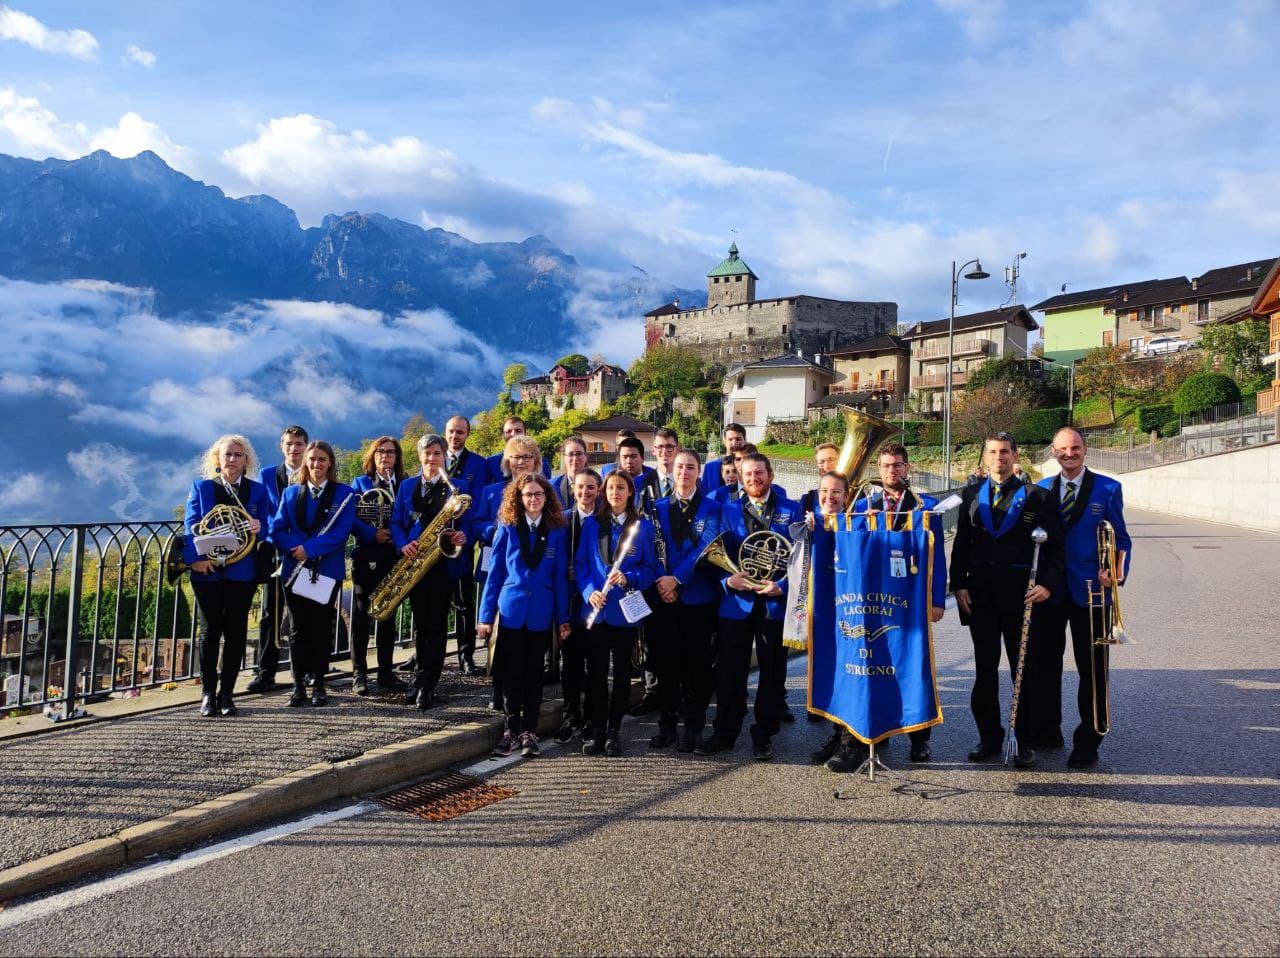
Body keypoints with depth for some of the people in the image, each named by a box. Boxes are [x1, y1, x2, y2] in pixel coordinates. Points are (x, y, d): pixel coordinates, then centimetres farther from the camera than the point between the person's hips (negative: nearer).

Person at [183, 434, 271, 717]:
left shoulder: (258, 490, 9)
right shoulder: (201, 487, 7)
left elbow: (267, 527, 7)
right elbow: (191, 526, -1)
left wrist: (259, 527, -17)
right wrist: (196, 557, -17)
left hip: (242, 570, 1)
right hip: (208, 570, -1)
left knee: (236, 632, 3)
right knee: (210, 631, 2)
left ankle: (226, 694, 12)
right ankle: (208, 694, 11)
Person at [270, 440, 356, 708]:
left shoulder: (344, 494, 0)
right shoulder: (291, 493, 10)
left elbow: (341, 532, -11)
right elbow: (278, 529, 2)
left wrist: (309, 549, -20)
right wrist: (295, 549, -17)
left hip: (328, 571, -2)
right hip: (295, 570, 2)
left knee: (322, 627, 5)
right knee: (299, 628, 4)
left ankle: (319, 685, 15)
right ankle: (299, 685, 13)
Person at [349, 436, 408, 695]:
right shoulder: (360, 483, 6)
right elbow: (349, 518, -2)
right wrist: (372, 534, -15)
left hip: (393, 557, 2)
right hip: (365, 556, -2)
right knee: (361, 614, 1)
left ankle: (386, 672, 14)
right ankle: (359, 673, 6)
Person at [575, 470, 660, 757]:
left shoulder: (643, 526, 2)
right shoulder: (591, 524, 6)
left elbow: (650, 568, 1)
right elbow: (580, 564, 3)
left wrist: (628, 578, -17)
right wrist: (589, 591, -13)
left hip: (625, 609, -1)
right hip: (595, 609, 1)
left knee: (622, 671, 6)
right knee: (595, 670, 4)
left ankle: (614, 730, 17)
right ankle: (597, 730, 13)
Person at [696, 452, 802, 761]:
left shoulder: (790, 510, 2)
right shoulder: (730, 511, 9)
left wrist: (781, 587, -17)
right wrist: (728, 579, -15)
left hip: (775, 603, -1)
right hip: (737, 602, 1)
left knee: (772, 672, 8)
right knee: (729, 671, 5)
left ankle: (763, 735, 21)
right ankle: (724, 732, 19)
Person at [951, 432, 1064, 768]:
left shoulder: (1036, 496, 1)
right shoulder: (971, 496, 9)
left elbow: (1055, 545, -1)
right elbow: (961, 545, 9)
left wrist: (1048, 584, -13)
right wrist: (959, 585, 0)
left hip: (1022, 595, -2)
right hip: (980, 595, 3)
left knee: (1024, 670, 4)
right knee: (984, 670, 8)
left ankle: (1025, 740, 15)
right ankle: (989, 737, 19)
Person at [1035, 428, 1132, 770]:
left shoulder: (1108, 489, 0)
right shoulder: (1041, 489, 7)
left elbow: (1121, 537, -1)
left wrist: (1118, 571, -18)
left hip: (1090, 590, -3)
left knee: (1092, 669, 2)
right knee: (1046, 664, 12)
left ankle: (1087, 744, 13)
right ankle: (1048, 732, 28)